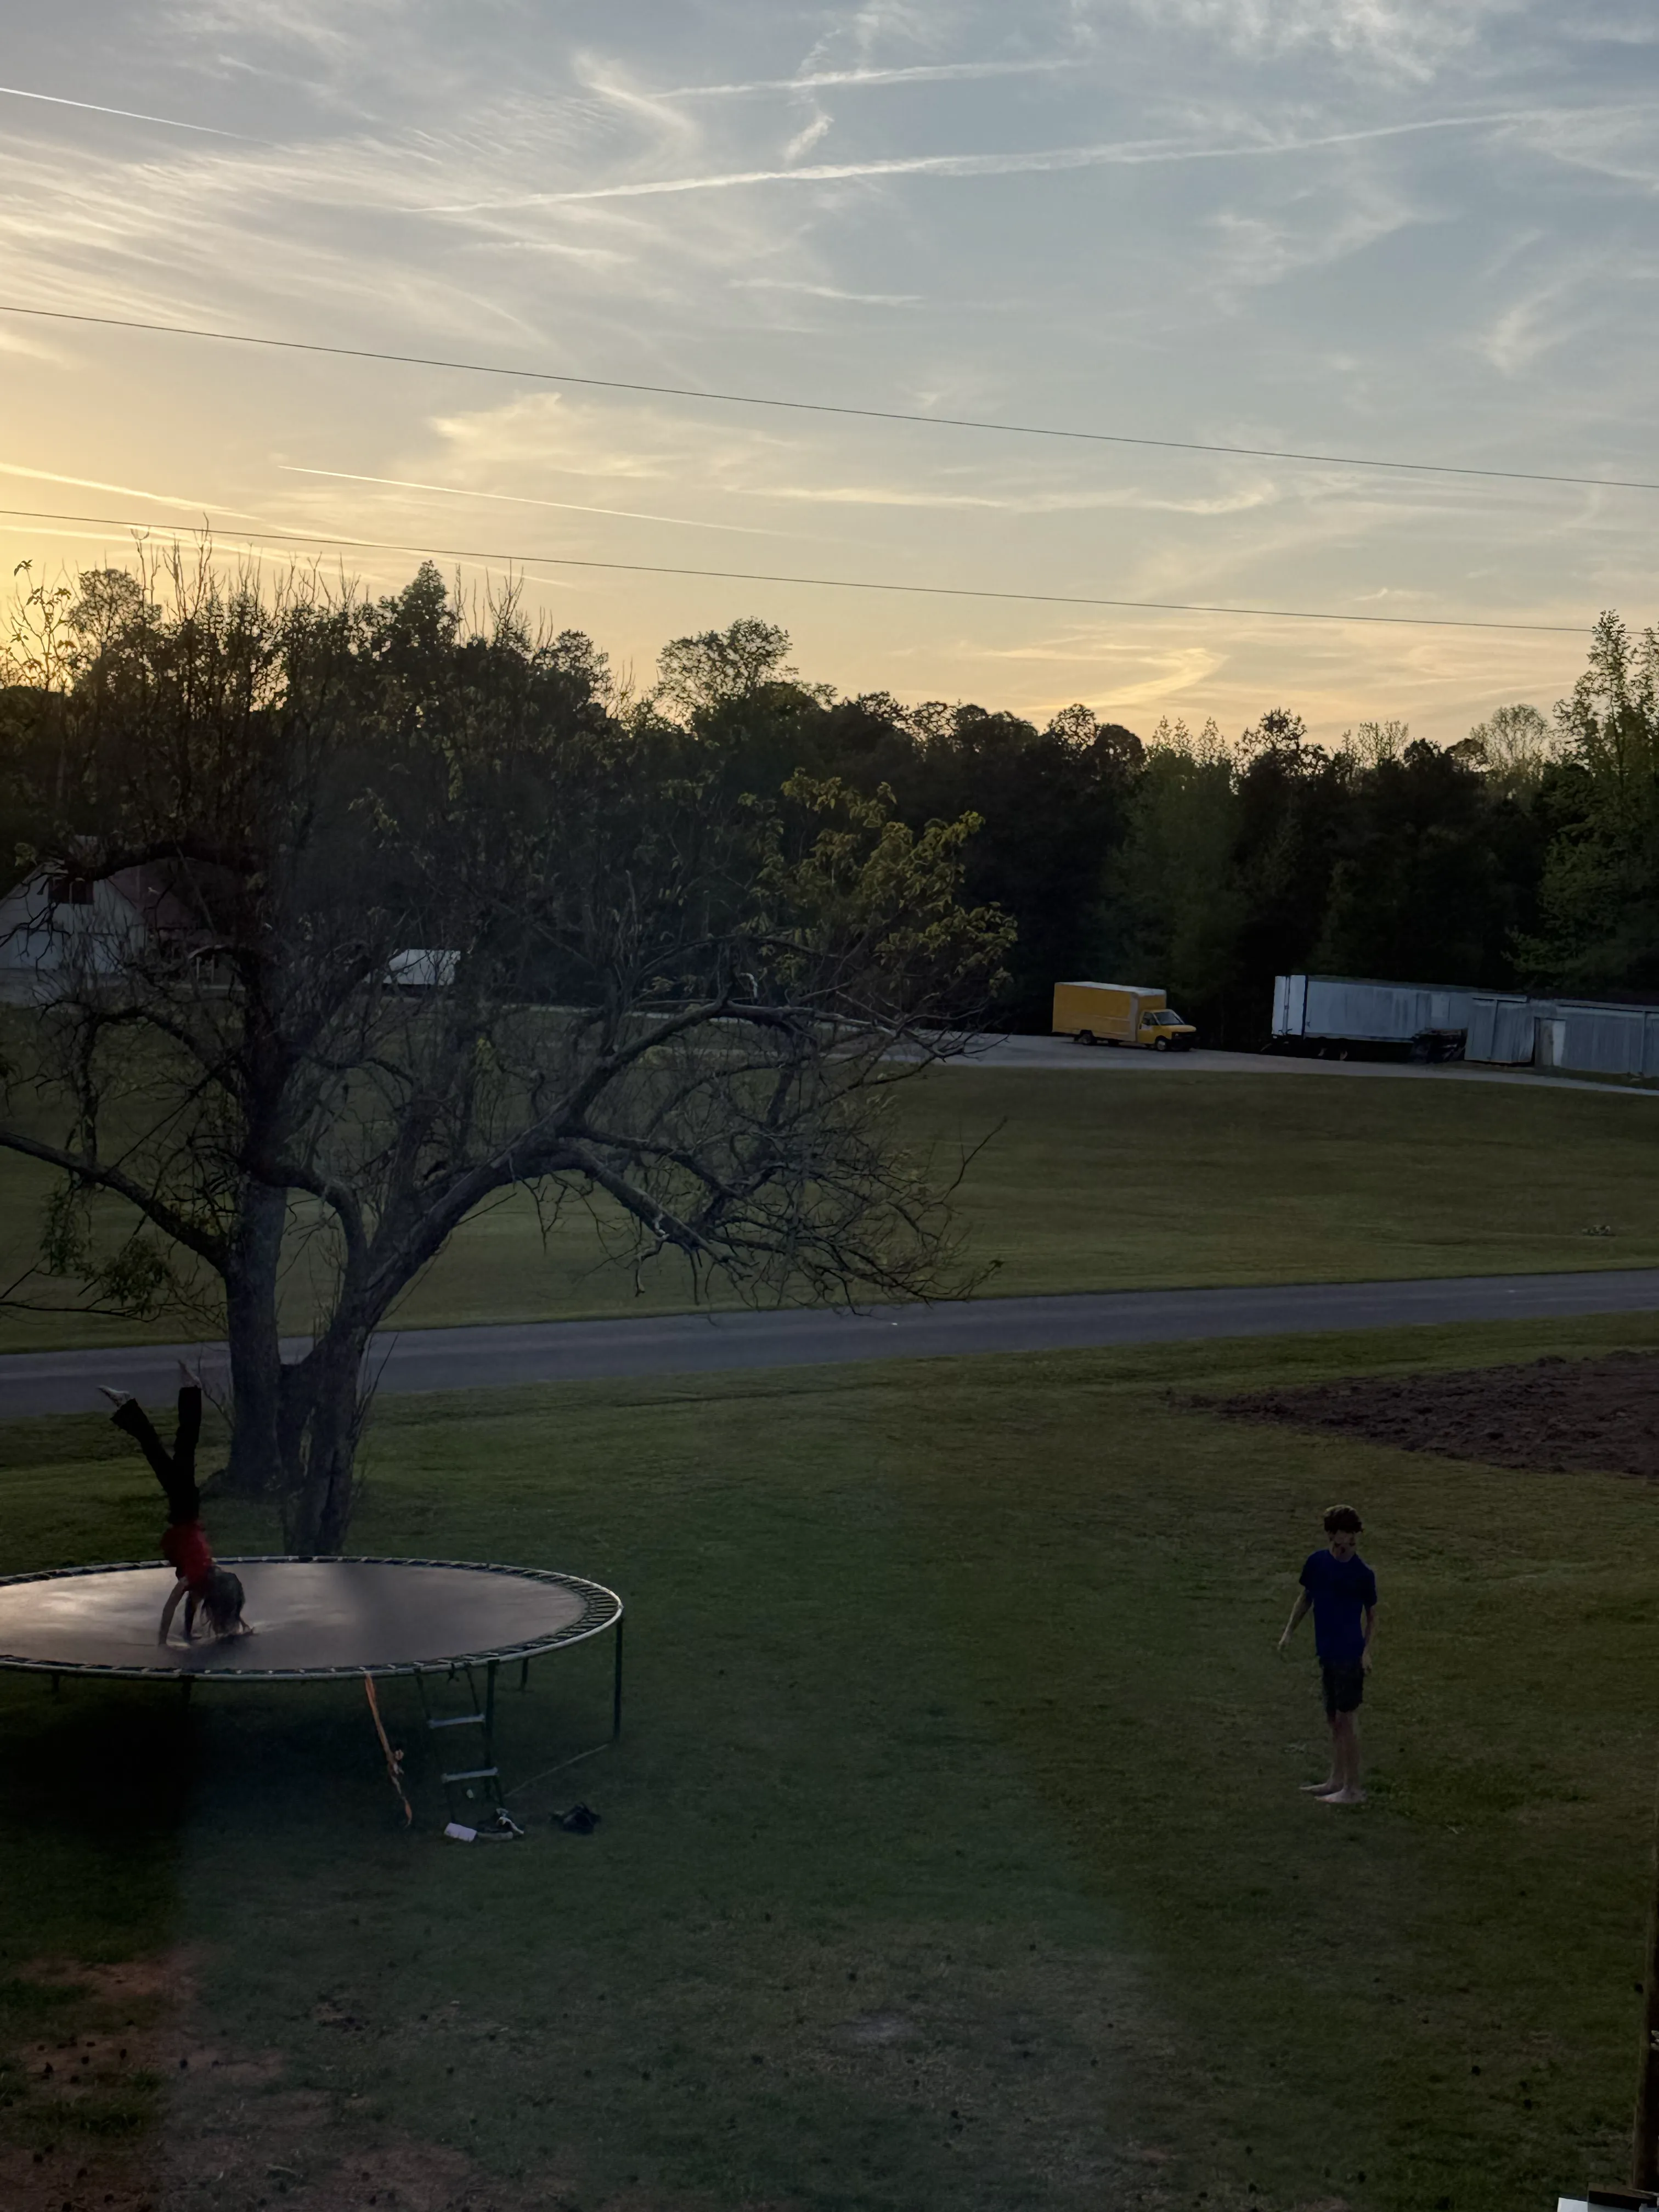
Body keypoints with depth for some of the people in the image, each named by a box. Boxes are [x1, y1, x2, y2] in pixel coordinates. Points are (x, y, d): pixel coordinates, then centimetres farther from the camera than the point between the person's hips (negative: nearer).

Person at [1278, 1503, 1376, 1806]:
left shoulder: (1362, 1574, -12)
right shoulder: (1317, 1562, 0)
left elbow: (1372, 1615, -4)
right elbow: (1306, 1598, 15)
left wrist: (1366, 1650, -14)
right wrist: (1289, 1631, 14)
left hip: (1349, 1655, -6)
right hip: (1326, 1652, 6)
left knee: (1347, 1718, -2)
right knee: (1333, 1717, 16)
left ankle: (1353, 1789, 5)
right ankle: (1336, 1779, 29)